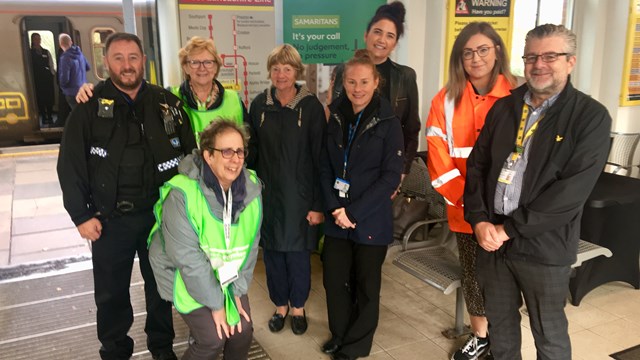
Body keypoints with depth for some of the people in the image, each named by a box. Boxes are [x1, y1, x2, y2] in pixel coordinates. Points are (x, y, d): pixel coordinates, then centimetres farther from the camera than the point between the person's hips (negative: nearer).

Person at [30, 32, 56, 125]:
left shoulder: (46, 52, 13)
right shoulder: (30, 53, 5)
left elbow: (51, 65, 12)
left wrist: (53, 74, 0)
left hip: (47, 77, 2)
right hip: (37, 78, -2)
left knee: (49, 97, -1)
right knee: (40, 98, -1)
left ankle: (50, 117, 7)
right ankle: (44, 117, 5)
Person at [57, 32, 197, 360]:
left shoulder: (166, 102, 0)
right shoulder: (90, 106, -6)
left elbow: (189, 155, 4)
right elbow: (70, 165, -5)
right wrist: (81, 215, -8)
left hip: (160, 214, 2)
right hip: (110, 219, -1)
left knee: (161, 284, 17)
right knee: (111, 292, 13)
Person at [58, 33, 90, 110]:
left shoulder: (65, 57, -20)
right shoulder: (79, 53, -1)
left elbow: (64, 78, -21)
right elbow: (88, 67, 15)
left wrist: (62, 86, -1)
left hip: (72, 92, -7)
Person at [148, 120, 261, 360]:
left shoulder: (251, 189, -12)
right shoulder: (182, 194, -28)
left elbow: (249, 245, -4)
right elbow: (188, 258, -25)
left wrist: (237, 291, -5)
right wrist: (215, 303, -18)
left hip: (226, 275, 5)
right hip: (185, 276, -4)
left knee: (243, 330, -2)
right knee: (213, 339, -12)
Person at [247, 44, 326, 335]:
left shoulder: (311, 106, -8)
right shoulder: (259, 105, 2)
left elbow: (320, 158, -8)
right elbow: (252, 152, 6)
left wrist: (318, 204, -10)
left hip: (299, 196, -2)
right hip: (267, 194, 3)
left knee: (297, 254, 8)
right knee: (272, 252, 12)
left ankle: (298, 307, 31)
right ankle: (280, 306, 33)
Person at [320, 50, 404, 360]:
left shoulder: (388, 123, -9)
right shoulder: (335, 118, 3)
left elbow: (391, 176, -13)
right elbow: (325, 167, 4)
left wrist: (354, 212, -16)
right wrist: (334, 208, -9)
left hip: (371, 220, -3)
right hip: (336, 218, 4)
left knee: (366, 285, 10)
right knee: (334, 279, 10)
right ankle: (339, 335, 35)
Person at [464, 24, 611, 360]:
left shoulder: (591, 116, -7)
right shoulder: (503, 107, 7)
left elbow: (573, 189, -16)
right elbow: (476, 165, 5)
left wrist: (510, 229, -17)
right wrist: (479, 220, -9)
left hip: (544, 246, -3)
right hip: (491, 237, 4)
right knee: (499, 323, 19)